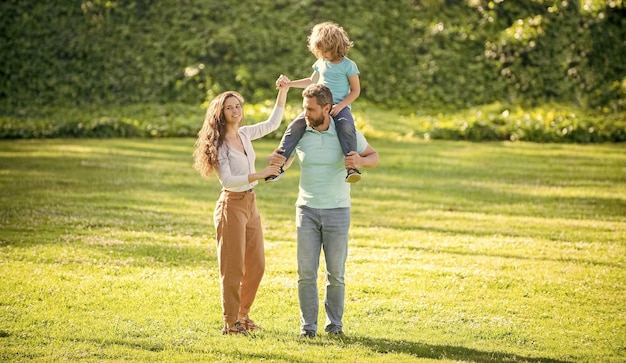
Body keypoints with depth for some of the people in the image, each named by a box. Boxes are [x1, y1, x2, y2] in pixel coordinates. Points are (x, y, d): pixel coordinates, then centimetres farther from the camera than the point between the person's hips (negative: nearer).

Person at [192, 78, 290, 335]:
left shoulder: (245, 134, 8)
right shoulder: (218, 144, -12)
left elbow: (272, 124, 21)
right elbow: (227, 180, -21)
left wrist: (283, 92, 14)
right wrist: (260, 175, -27)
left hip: (250, 204, 8)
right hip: (232, 205, -8)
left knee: (256, 265, 12)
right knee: (233, 268, -3)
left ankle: (242, 315, 24)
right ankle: (230, 323, 5)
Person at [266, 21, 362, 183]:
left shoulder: (348, 65, -2)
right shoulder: (321, 63, 14)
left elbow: (355, 91, -1)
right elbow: (312, 81, 32)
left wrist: (340, 105, -15)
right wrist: (290, 83, 22)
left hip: (340, 107, -5)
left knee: (346, 126, -39)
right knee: (295, 126, -18)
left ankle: (352, 166, -41)